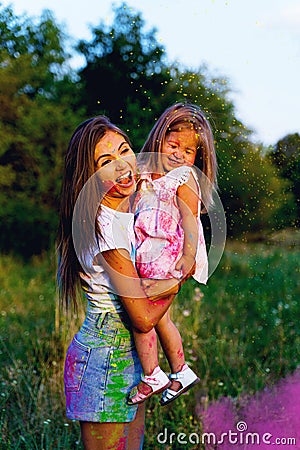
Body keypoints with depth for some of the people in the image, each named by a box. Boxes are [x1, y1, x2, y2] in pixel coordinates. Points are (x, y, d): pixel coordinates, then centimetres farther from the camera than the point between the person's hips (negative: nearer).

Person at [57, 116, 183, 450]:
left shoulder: (129, 209, 3)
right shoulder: (105, 226, -24)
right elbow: (143, 318, -22)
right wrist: (177, 279, -6)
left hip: (129, 355, 9)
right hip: (106, 360, -9)